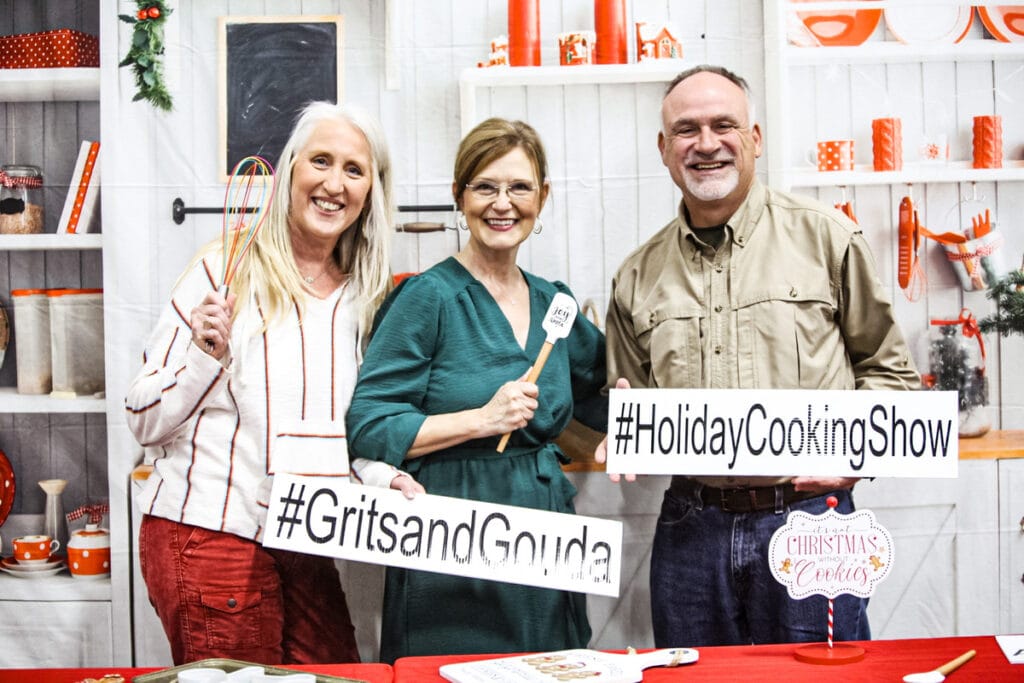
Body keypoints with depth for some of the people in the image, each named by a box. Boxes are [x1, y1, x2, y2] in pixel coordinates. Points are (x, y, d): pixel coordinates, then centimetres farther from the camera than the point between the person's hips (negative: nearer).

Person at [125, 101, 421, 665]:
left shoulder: (360, 296, 8)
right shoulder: (227, 270, -10)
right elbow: (145, 424, -9)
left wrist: (383, 475, 2)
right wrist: (207, 354, -24)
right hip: (209, 538, -6)